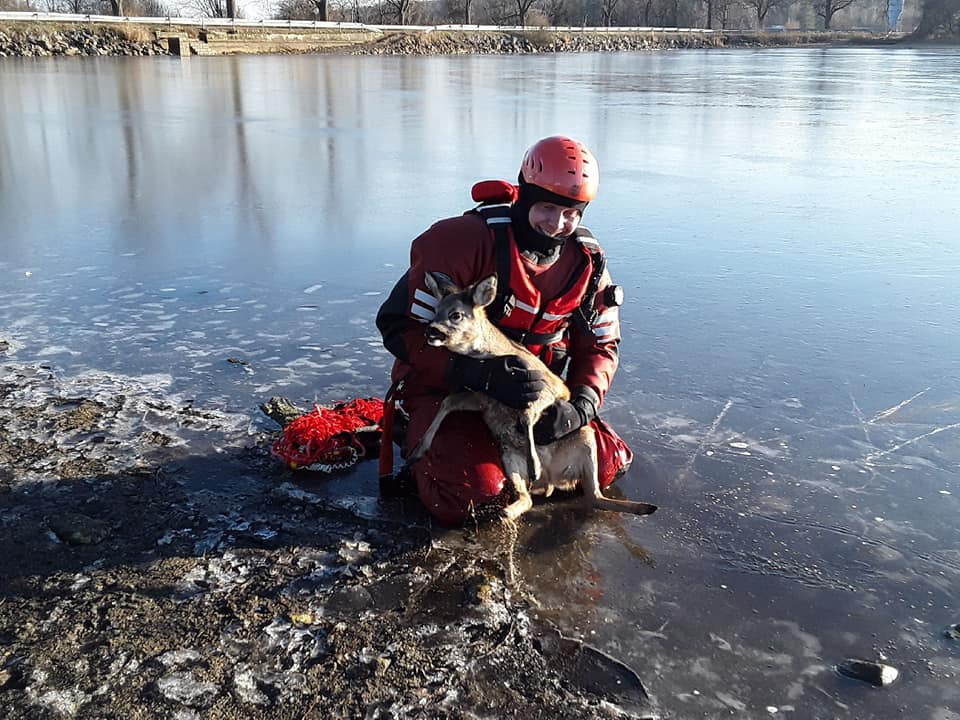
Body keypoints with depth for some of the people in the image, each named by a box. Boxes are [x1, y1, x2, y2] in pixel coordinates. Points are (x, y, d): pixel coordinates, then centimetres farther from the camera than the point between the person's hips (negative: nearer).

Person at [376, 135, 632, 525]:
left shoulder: (586, 261, -5)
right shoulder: (466, 239, -24)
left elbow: (601, 345, 5)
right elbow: (400, 326, -23)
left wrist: (580, 406, -17)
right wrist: (481, 375, -35)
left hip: (530, 389, 6)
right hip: (444, 389, -6)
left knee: (609, 462, -1)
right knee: (473, 493, -27)